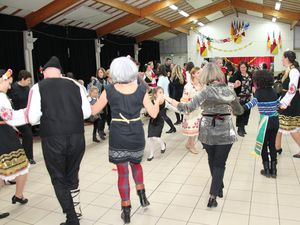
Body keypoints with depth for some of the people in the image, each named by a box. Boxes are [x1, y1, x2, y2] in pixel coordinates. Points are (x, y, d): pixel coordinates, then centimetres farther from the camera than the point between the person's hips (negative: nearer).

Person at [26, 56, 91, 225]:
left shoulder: (38, 88, 4)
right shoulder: (75, 84, 10)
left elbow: (33, 119, -2)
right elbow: (87, 112, 7)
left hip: (52, 139, -2)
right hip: (77, 137, 3)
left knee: (58, 179, 16)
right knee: (72, 176, 23)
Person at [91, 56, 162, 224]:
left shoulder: (109, 90, -8)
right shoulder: (141, 90, -7)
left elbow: (94, 111, 0)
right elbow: (153, 114, -4)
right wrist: (158, 101, 15)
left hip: (117, 136, -1)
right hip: (137, 135, 1)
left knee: (122, 172, 11)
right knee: (136, 164, 30)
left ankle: (126, 211, 20)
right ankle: (142, 194, 22)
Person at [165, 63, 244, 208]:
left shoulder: (207, 91, -12)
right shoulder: (229, 91, 0)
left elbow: (187, 108, -20)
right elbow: (239, 111, 15)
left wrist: (168, 99, -11)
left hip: (208, 131, -1)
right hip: (225, 132, 1)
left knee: (212, 161, 22)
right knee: (219, 164, 9)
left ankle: (219, 188, 38)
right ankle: (213, 197, 2)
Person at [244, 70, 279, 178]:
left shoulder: (259, 92, -11)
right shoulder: (273, 91, 3)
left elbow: (253, 102, -29)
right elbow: (278, 104, 14)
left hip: (265, 121, -5)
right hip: (275, 120, 5)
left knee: (263, 145, 10)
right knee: (272, 144, 15)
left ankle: (267, 170, 15)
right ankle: (273, 170, 20)